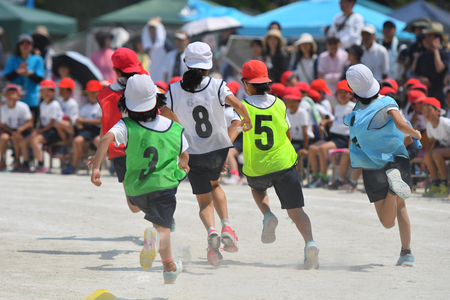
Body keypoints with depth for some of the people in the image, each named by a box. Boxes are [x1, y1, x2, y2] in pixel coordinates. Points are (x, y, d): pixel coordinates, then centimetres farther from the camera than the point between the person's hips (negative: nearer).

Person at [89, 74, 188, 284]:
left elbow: (107, 138, -29)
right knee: (163, 229, -6)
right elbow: (184, 156, 14)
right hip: (164, 185, -2)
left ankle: (170, 266, 35)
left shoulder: (126, 126, -9)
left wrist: (95, 167, -30)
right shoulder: (175, 128, -1)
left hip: (136, 190, 2)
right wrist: (182, 165, 38)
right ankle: (156, 239, -43)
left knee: (161, 224, 26)